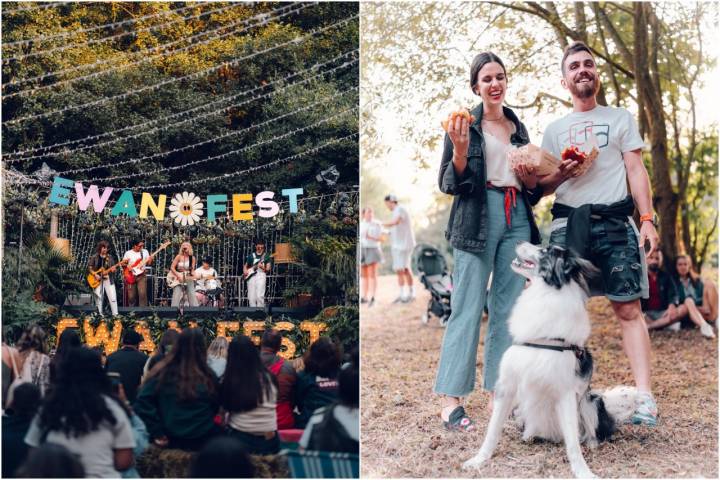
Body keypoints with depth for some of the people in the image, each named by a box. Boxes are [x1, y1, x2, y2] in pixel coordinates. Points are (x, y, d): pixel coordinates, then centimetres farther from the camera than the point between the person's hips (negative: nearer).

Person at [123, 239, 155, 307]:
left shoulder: (145, 252, 5)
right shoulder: (128, 253, 2)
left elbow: (148, 263, 7)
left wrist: (151, 261, -14)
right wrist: (127, 266, -11)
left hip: (141, 275, 0)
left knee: (142, 293, -15)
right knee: (131, 296, 2)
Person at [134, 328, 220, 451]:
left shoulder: (162, 372, -9)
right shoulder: (209, 377, -10)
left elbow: (142, 403, -12)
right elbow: (216, 409, 4)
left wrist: (157, 433, -6)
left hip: (169, 439, 1)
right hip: (203, 440, -1)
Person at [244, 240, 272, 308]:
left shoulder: (266, 256, 9)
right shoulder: (251, 256, 15)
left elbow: (268, 268, 3)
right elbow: (245, 266, 22)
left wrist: (263, 268, -17)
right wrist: (245, 271, 2)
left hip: (261, 275, -3)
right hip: (251, 275, 3)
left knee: (260, 295, -17)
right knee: (251, 296, -2)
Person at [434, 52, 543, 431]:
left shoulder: (519, 128, 18)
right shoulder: (464, 124, 2)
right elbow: (448, 184, -3)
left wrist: (531, 181, 2)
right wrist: (460, 151, -20)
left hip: (517, 219, 6)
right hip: (477, 218, -6)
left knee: (508, 308, 5)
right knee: (468, 308, -9)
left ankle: (498, 395, 11)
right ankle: (450, 399, -6)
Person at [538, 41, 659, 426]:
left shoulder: (621, 119, 15)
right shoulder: (554, 129, 18)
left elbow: (636, 170, 7)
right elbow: (542, 187, 18)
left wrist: (647, 218, -6)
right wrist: (562, 174, -5)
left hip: (615, 223, -2)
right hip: (568, 224, 2)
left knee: (629, 308, -9)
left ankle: (644, 397, -13)